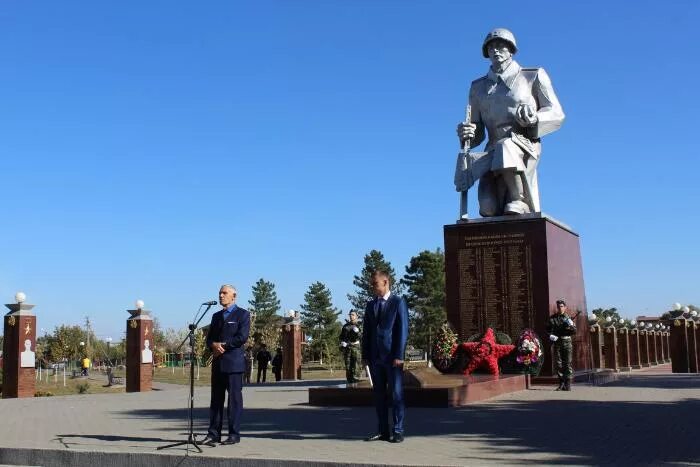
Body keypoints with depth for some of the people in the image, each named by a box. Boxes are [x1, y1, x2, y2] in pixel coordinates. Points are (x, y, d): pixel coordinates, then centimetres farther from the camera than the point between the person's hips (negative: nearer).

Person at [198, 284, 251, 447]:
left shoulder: (242, 314, 0)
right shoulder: (216, 316, 20)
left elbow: (242, 337, -11)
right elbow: (209, 338, 16)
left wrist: (222, 345, -10)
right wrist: (214, 345, -6)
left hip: (233, 362, -6)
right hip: (218, 363, 6)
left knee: (234, 398, -3)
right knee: (216, 399, 6)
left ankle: (234, 434, 1)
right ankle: (213, 434, 9)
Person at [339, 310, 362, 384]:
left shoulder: (358, 325, 6)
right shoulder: (345, 326, 14)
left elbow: (361, 336, -3)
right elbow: (341, 336, 17)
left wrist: (357, 331, -20)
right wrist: (342, 343, 2)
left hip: (355, 346, -2)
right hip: (346, 346, 2)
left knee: (355, 362, -8)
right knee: (347, 363, -1)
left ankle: (354, 377, -5)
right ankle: (349, 378, 2)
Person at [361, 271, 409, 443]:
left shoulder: (398, 302, -2)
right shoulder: (370, 305, 15)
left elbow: (403, 330, -7)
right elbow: (367, 332, 15)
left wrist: (399, 355, -13)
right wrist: (365, 356, 7)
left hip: (392, 357, -5)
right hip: (375, 357, 5)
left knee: (396, 394, -2)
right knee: (379, 395, 8)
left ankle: (398, 431, 3)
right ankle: (382, 431, 14)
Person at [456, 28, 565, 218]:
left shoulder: (534, 76, 12)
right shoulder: (478, 87, 20)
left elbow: (556, 115, 8)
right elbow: (477, 134, 19)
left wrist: (534, 118, -14)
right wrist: (465, 134, -6)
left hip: (524, 147, -2)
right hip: (493, 153, 3)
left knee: (506, 148, -42)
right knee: (488, 208, -25)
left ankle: (519, 201, -23)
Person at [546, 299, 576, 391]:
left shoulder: (568, 318, 6)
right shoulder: (552, 318, 7)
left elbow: (574, 331, 2)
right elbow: (548, 330, 6)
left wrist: (571, 326, -17)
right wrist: (550, 335, -13)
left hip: (567, 342, -1)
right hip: (556, 343, 1)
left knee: (568, 363, -4)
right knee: (559, 364, 4)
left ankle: (568, 384, -3)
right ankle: (561, 383, 13)